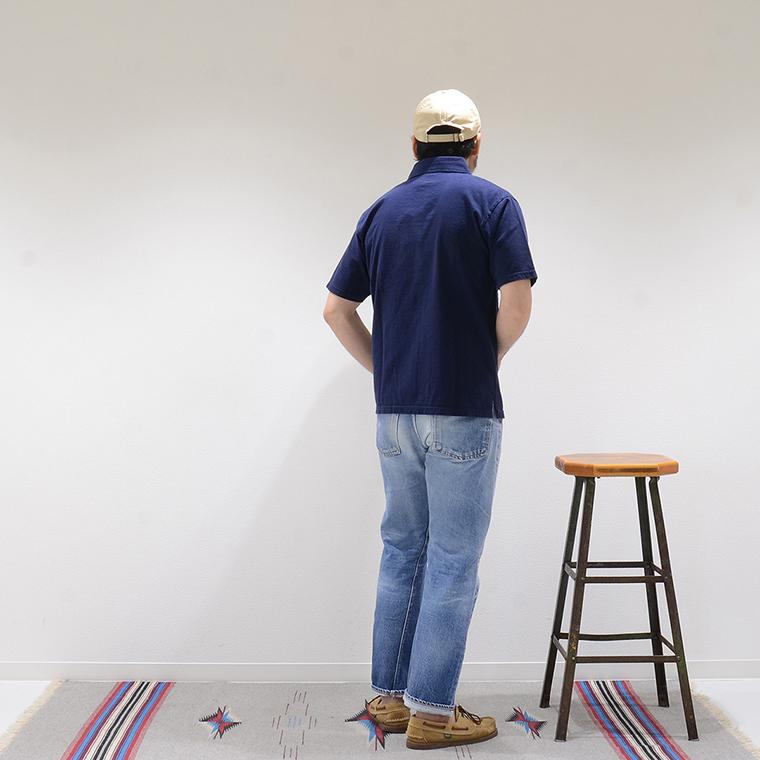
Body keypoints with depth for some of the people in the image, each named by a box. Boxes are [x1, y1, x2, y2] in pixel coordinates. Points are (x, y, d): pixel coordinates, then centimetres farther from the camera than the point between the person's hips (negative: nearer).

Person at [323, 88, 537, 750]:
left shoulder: (382, 210, 11)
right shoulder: (491, 202, -5)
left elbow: (337, 309, 9)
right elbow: (517, 304, -14)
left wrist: (385, 368, 15)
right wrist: (490, 357, 4)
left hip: (395, 410, 6)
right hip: (464, 410, -5)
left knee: (403, 550, 15)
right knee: (453, 559, 2)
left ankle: (390, 696, 22)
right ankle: (432, 711, 10)